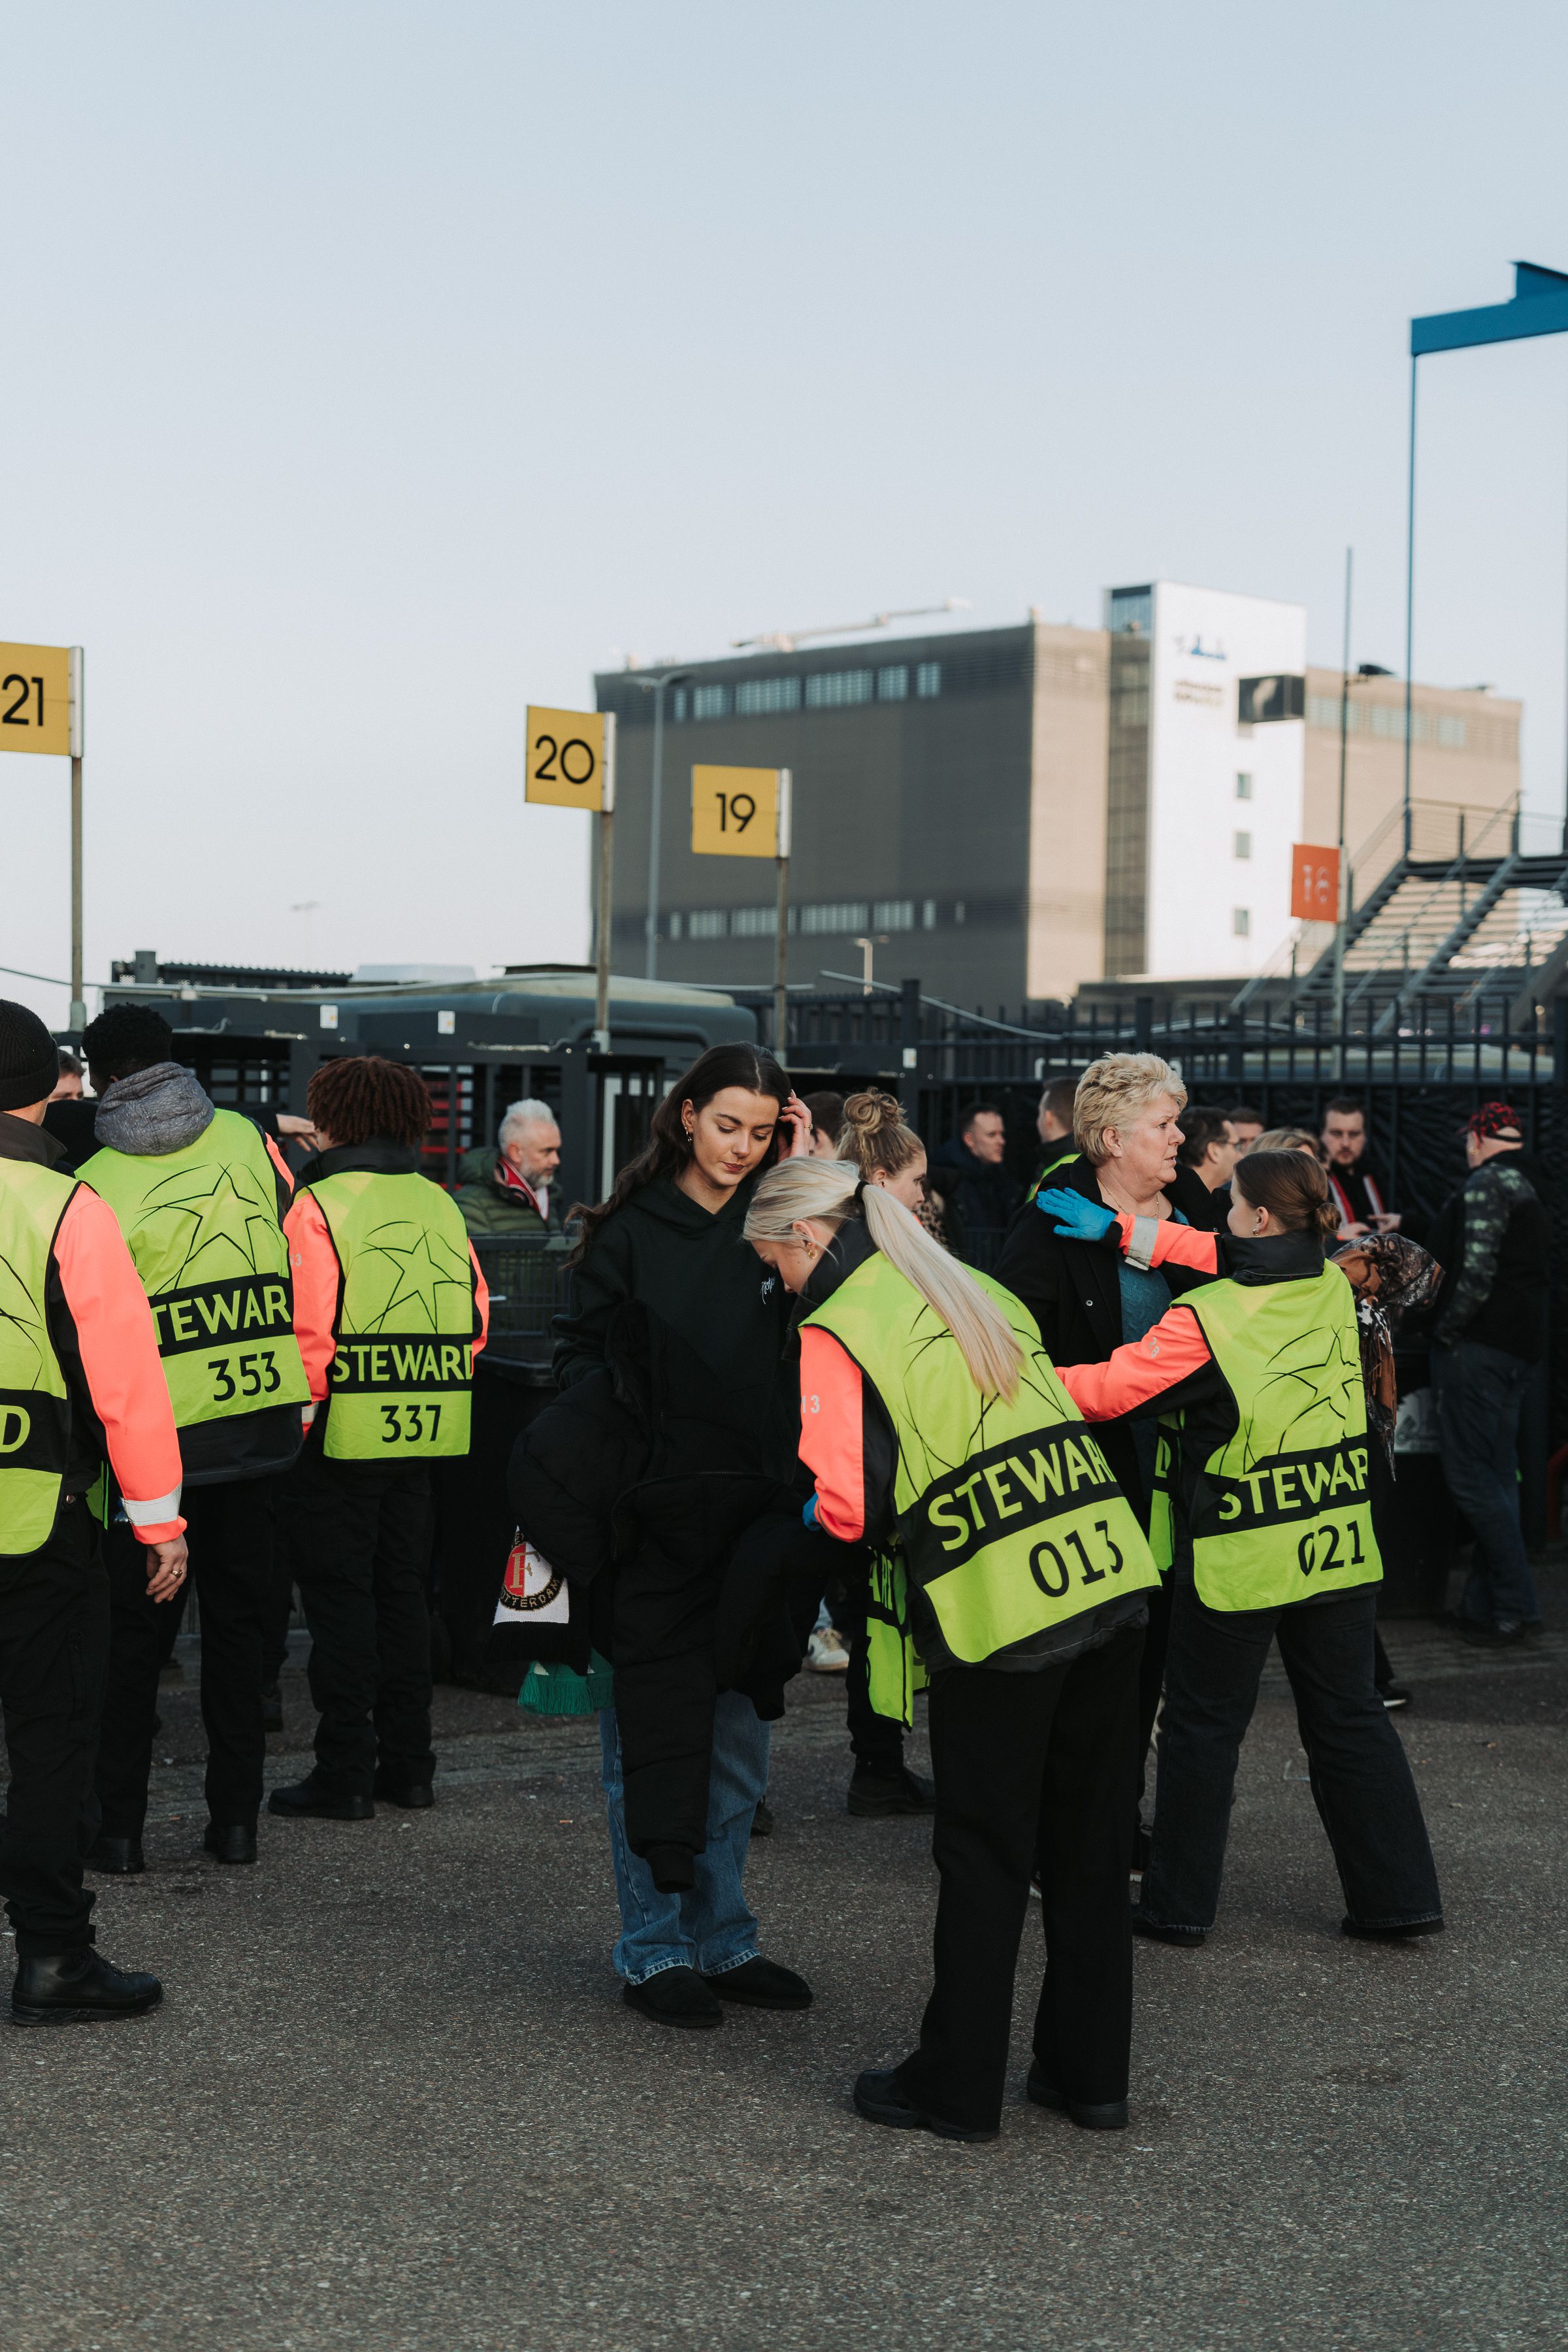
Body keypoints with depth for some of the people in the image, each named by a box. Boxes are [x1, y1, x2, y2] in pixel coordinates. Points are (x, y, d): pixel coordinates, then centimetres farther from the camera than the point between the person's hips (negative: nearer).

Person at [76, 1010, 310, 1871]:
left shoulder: (96, 1184, -9)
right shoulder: (245, 1139, 2)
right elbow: (299, 1242, 10)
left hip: (161, 1433, -3)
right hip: (264, 1421, 3)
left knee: (137, 1630, 8)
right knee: (239, 1619, 12)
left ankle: (118, 1823, 10)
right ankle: (236, 1816, 14)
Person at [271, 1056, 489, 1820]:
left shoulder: (319, 1205, -11)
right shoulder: (440, 1205, 8)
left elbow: (309, 1327, -18)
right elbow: (475, 1318, 7)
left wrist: (298, 1412, -7)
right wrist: (435, 1386, 15)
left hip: (342, 1432, -6)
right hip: (423, 1432, 6)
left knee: (339, 1598, 1)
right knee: (401, 1590, 15)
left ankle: (344, 1773, 3)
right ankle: (407, 1763, 20)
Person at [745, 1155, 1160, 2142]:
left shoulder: (835, 1334, -5)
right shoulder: (979, 1291, 18)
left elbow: (849, 1506, -12)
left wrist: (812, 1514, 10)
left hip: (998, 1614, -6)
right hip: (1112, 1578, 6)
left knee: (985, 1857, 5)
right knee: (1090, 1846, 14)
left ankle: (957, 2087, 16)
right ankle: (1092, 2071, 24)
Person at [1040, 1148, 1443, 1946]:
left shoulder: (1207, 1318, -17)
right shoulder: (1333, 1290, 0)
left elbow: (1106, 1391, -12)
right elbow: (1227, 1260, 10)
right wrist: (1125, 1230, 7)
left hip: (1240, 1556, -5)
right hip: (1340, 1546, 5)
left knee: (1204, 1725, 9)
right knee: (1350, 1717, 15)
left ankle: (1179, 1903, 18)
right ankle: (1397, 1896, 18)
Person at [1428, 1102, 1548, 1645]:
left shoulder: (1487, 1182, -12)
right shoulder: (1532, 1188, 17)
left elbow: (1476, 1272, -21)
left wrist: (1446, 1331, -10)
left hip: (1478, 1347, -10)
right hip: (1520, 1345, 10)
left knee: (1471, 1477, -7)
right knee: (1497, 1477, 11)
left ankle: (1515, 1604, -9)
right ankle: (1483, 1606, 14)